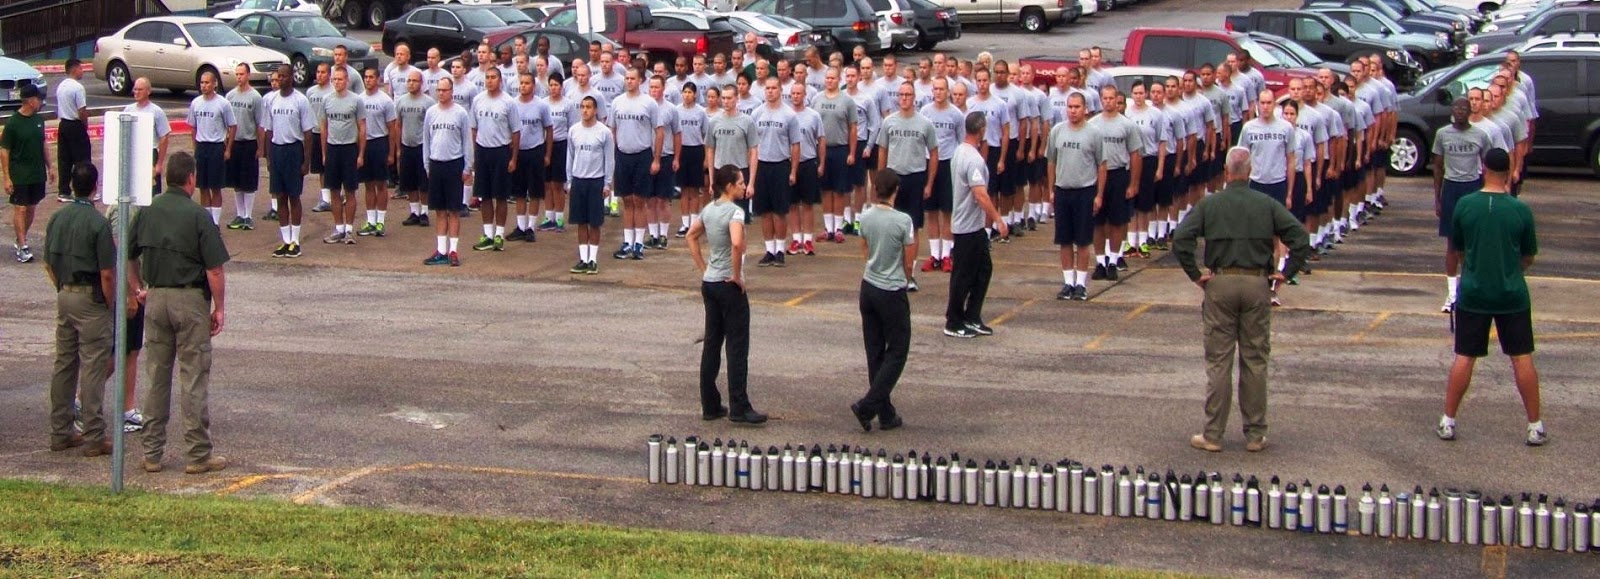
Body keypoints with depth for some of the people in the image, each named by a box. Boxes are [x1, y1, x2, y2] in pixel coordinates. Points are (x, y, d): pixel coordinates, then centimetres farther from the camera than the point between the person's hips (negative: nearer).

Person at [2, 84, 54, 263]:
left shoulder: (39, 119, 5)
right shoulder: (13, 123, -14)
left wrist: (50, 167, 14)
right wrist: (7, 177, -13)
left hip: (37, 174, 7)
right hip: (19, 176, -6)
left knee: (32, 208, 11)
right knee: (20, 209, -5)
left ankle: (20, 241, 24)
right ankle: (22, 247, -4)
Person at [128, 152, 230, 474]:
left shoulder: (147, 212, 4)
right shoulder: (197, 216, -11)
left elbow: (129, 257, 13)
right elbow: (214, 270, -13)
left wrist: (139, 289, 25)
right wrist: (219, 308, -5)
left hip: (156, 299, 5)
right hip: (190, 300, -5)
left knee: (157, 377, 12)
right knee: (193, 379, 0)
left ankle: (152, 453, 15)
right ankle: (199, 454, 4)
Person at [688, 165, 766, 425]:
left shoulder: (709, 209, 8)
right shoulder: (735, 211, -17)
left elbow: (691, 236, 20)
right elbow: (737, 243, -32)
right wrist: (737, 275, -19)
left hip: (709, 284, 8)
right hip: (729, 286, -8)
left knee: (712, 344, 12)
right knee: (737, 347, -2)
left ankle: (710, 406, 16)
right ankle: (739, 408, 1)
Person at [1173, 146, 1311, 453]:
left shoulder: (1208, 204, 0)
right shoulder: (1267, 205, 2)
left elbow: (1180, 240, -10)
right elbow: (1300, 238, -5)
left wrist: (1195, 274, -2)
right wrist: (1286, 272, 2)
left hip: (1220, 284, -1)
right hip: (1257, 284, 1)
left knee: (1218, 361, 3)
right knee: (1255, 360, 7)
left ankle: (1212, 435, 5)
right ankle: (1255, 434, 12)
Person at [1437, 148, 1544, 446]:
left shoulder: (1464, 205, -7)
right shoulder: (1520, 210, -8)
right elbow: (1529, 257, 4)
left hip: (1473, 294, 1)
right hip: (1512, 295, -1)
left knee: (1464, 358, 7)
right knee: (1522, 359, 6)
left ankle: (1448, 421, 10)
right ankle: (1535, 427, 10)